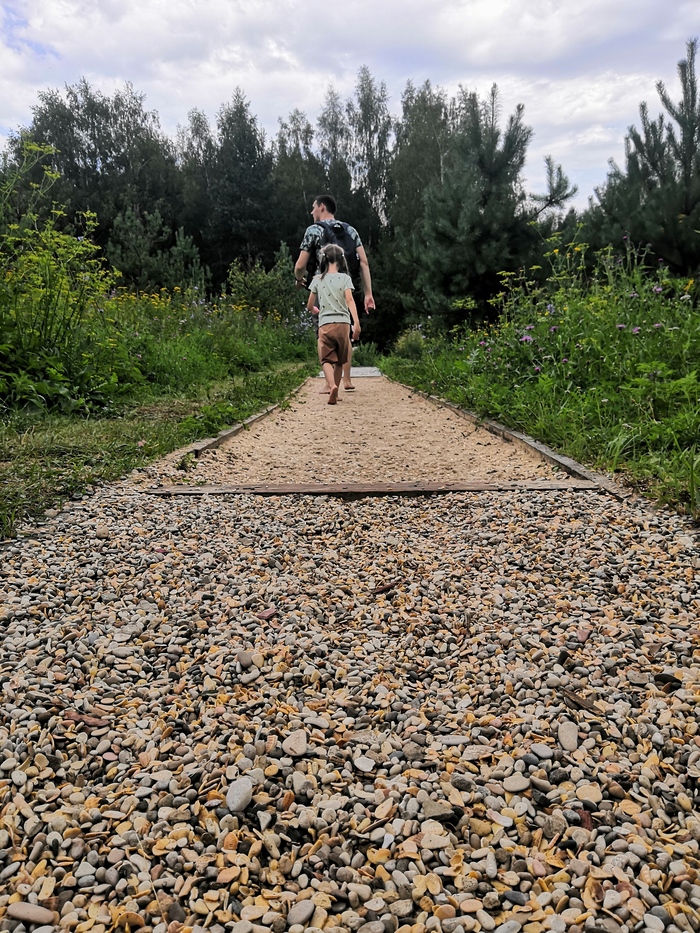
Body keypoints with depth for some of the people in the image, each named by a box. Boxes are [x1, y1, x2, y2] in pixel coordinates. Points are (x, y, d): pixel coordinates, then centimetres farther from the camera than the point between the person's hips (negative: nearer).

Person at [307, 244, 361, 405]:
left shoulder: (317, 280, 7)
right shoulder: (345, 278, 2)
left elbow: (310, 306, 12)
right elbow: (349, 300, -12)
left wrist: (315, 310, 36)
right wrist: (356, 322, -19)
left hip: (325, 324, 0)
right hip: (342, 323, 0)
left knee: (326, 359, -2)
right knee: (339, 361, 13)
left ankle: (332, 385, -30)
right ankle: (334, 391, 18)